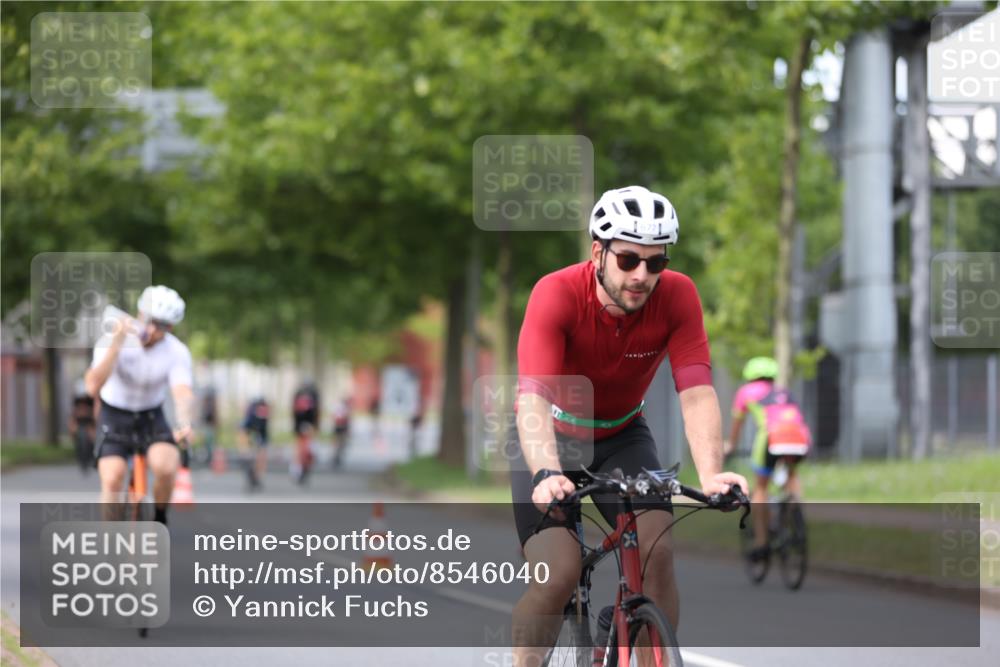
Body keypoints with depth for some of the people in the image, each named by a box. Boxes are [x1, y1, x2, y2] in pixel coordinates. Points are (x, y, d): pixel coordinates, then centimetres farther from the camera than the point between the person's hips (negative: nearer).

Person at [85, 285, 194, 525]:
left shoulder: (177, 352, -16)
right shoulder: (112, 341, -20)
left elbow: (183, 393, -31)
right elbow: (93, 386, -32)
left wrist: (185, 424, -52)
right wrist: (117, 344, -41)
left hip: (151, 418, 1)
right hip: (114, 417, -1)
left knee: (166, 467, -27)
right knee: (112, 479, -22)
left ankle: (160, 520, 2)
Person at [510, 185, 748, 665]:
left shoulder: (677, 296, -21)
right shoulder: (556, 295, -30)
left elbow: (696, 392, -29)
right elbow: (532, 398, -40)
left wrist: (711, 475, -46)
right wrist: (547, 474, -57)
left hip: (622, 436, 3)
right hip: (554, 437, -2)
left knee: (657, 552, -20)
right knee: (558, 573, -19)